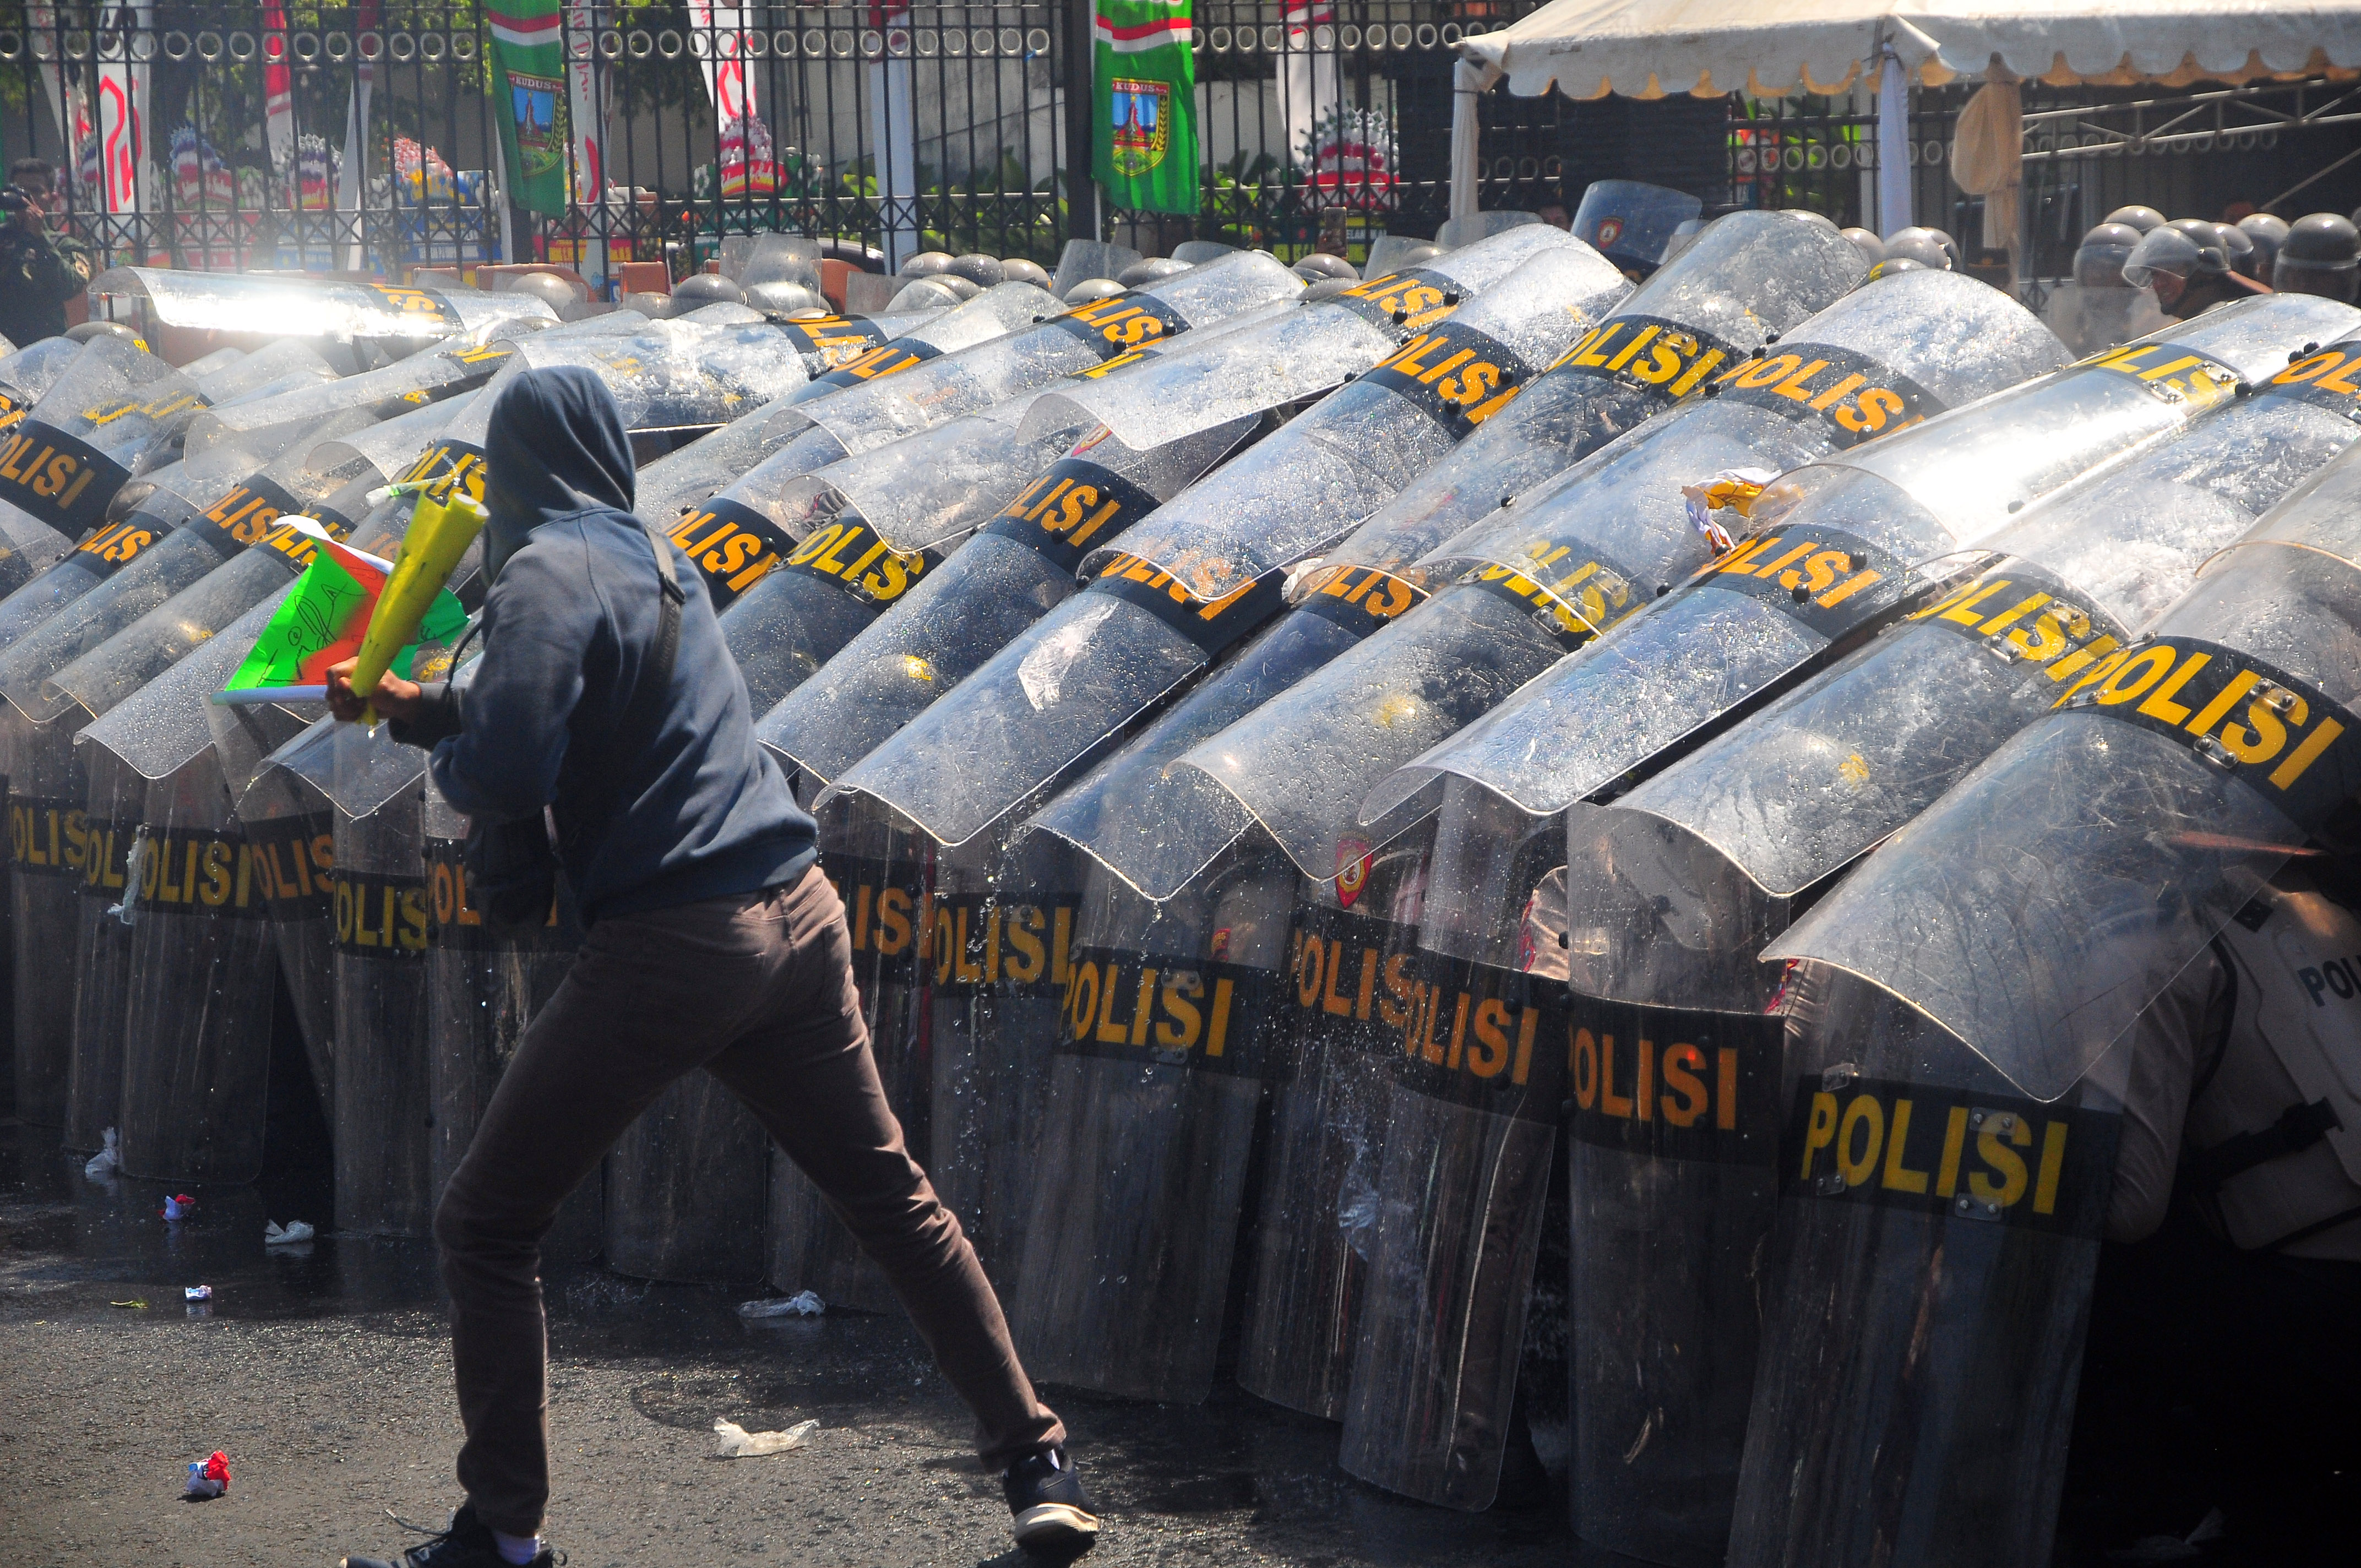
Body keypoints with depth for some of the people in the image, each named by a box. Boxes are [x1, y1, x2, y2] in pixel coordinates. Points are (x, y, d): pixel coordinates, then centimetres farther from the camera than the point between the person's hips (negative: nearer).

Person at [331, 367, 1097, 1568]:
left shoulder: (549, 573, -8)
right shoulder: (656, 560, 17)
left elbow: (509, 766, -21)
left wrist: (444, 759, 0)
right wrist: (415, 704, 21)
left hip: (668, 948, -7)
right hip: (797, 920, 8)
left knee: (486, 1228, 5)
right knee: (895, 1200, 15)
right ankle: (1035, 1463, 16)